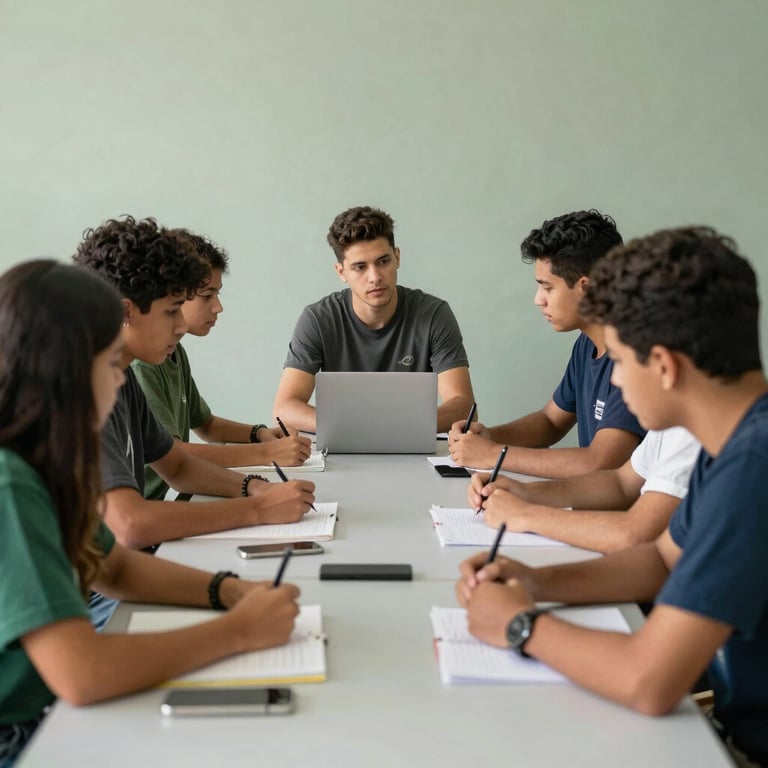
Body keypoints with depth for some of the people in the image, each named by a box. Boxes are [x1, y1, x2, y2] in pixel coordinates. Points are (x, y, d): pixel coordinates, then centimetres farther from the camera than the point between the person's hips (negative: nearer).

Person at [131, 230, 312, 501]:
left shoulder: (175, 352, 12)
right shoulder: (139, 363, -17)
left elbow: (204, 423, 24)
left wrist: (259, 433, 5)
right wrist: (267, 453, -25)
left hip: (158, 505, 8)